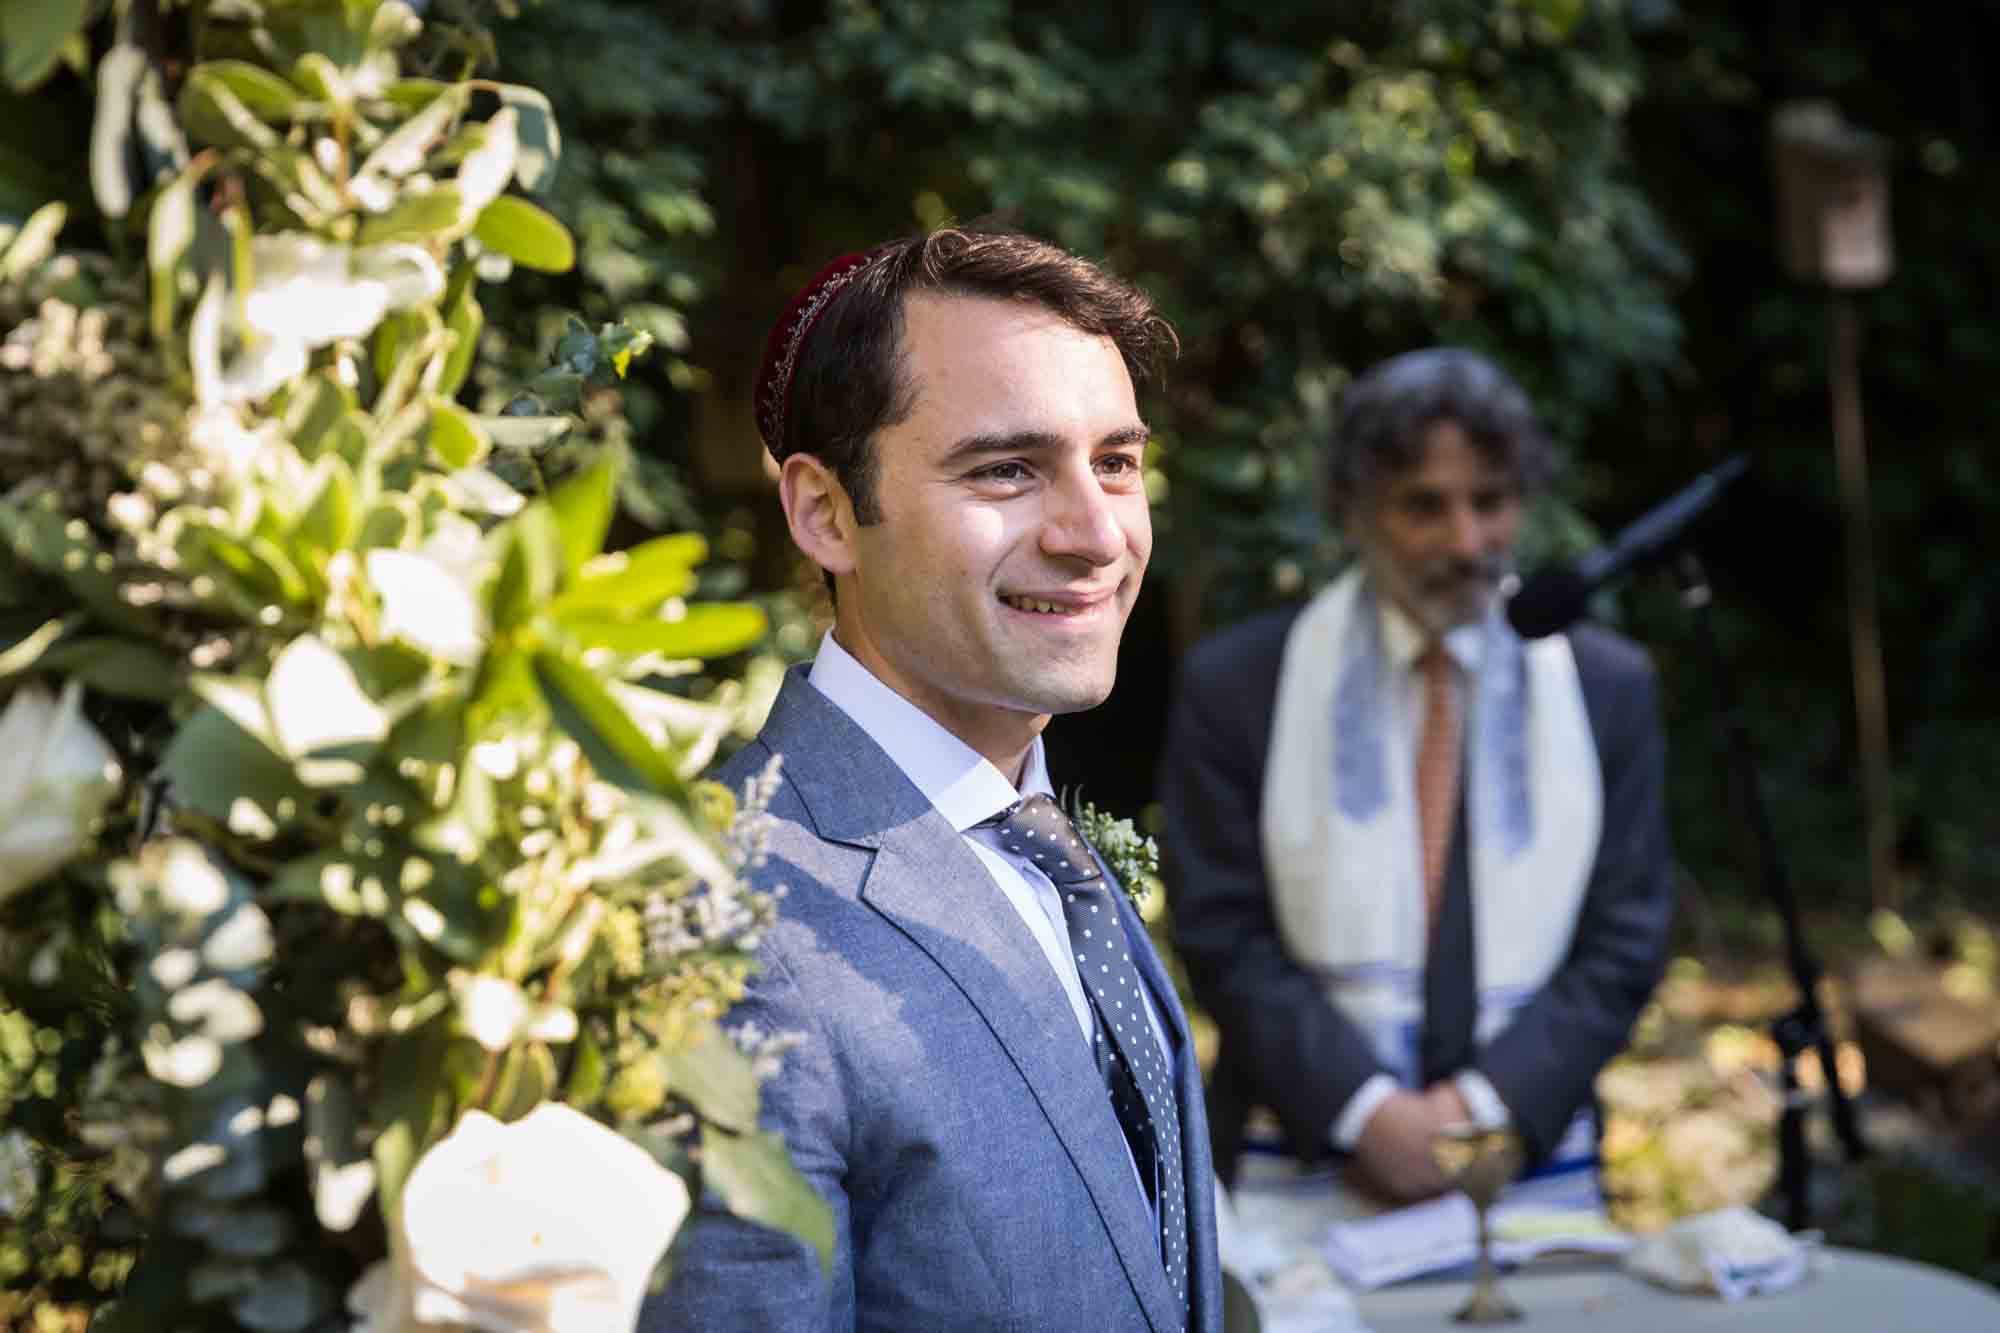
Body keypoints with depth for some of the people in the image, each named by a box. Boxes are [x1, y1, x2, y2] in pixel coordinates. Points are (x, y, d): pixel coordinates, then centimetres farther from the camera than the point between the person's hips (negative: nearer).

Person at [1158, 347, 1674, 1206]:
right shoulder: (1234, 684, 3)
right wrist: (1366, 1111, -11)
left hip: (1533, 1157, 1)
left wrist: (1483, 1107, -8)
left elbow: (1624, 942, 5)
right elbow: (1224, 935, 0)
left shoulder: (1609, 687, 9)